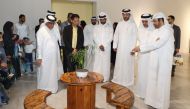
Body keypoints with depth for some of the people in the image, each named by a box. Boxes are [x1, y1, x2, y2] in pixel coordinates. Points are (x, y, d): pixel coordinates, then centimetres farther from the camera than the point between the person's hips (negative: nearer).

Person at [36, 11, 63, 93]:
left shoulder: (55, 29, 9)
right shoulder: (41, 31, -10)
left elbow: (57, 40, 9)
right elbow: (39, 45, -12)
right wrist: (39, 57, -14)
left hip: (54, 56, 7)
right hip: (45, 57, -7)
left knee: (53, 73, 14)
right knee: (45, 73, 4)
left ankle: (52, 88, 29)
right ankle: (44, 89, 19)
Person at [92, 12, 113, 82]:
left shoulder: (110, 27, 5)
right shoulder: (96, 27, 9)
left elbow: (110, 38, -2)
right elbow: (95, 37, 2)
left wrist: (104, 45, -11)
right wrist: (100, 45, -10)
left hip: (107, 48, -1)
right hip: (98, 48, 1)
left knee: (106, 62, 0)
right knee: (97, 62, 0)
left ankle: (105, 78, 5)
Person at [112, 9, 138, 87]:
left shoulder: (133, 25, -4)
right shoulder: (119, 24, 7)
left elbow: (134, 37, -7)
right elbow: (116, 35, 8)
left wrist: (132, 48, -13)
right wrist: (115, 45, 2)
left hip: (129, 48, -3)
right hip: (120, 48, 3)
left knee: (127, 64, 2)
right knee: (119, 63, 8)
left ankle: (127, 81, 13)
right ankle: (117, 79, 21)